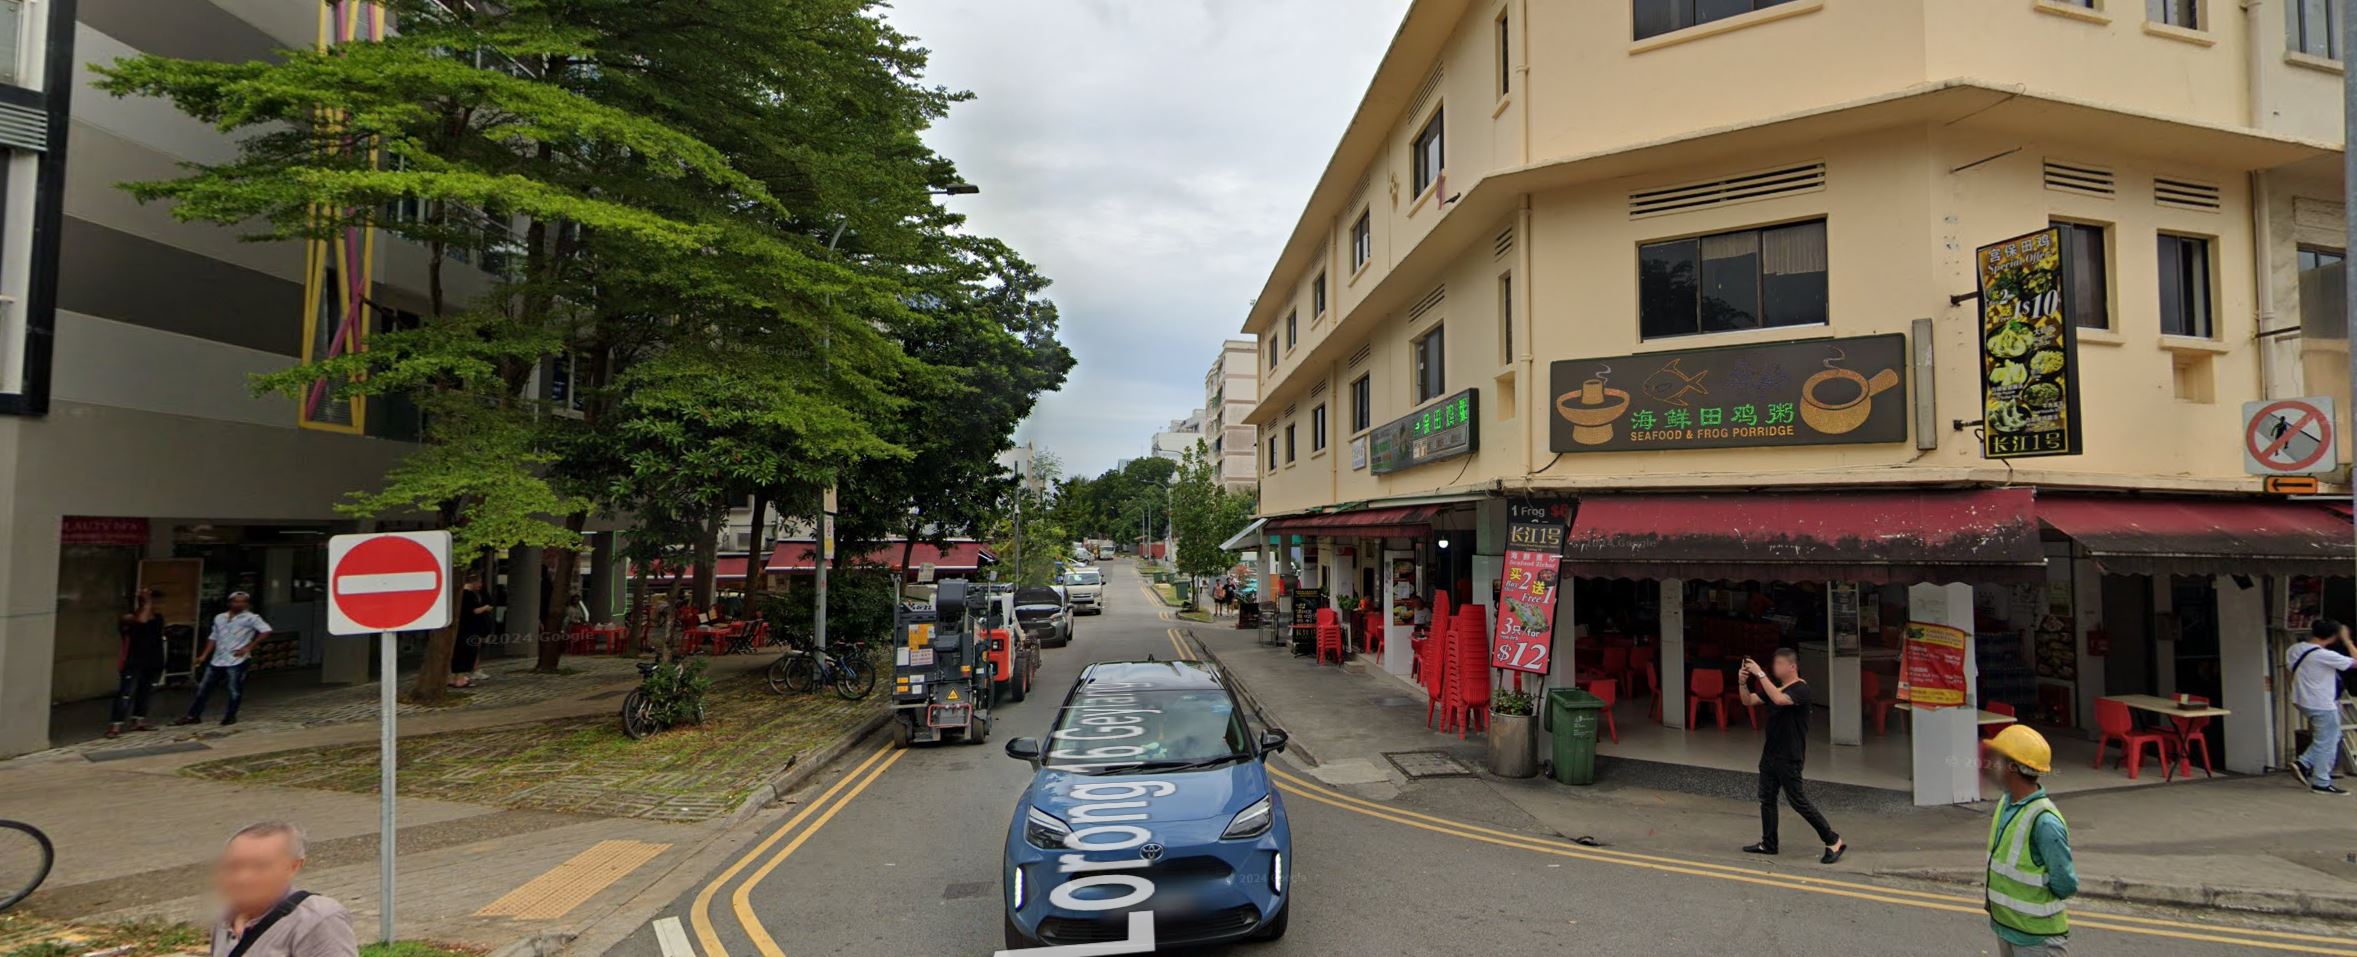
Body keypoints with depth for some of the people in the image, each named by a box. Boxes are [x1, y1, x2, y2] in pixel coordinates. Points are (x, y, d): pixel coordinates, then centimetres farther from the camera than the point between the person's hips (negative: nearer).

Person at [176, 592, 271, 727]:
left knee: (235, 690, -1)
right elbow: (213, 637, 18)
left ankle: (230, 716, 12)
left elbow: (266, 630, -18)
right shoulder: (219, 618, 13)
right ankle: (193, 716, 19)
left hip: (237, 660, -6)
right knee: (204, 687, 10)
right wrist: (204, 655, 10)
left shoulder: (251, 618, -7)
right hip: (217, 660, 6)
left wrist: (248, 647, -18)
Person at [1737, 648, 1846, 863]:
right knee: (1766, 797, 11)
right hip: (1770, 752, 8)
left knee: (1798, 800, -4)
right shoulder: (1773, 685, 10)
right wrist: (1743, 683, -8)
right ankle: (1768, 843, 20)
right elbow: (1749, 701, 10)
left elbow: (1779, 699, -34)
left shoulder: (1800, 689, -15)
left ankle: (1834, 841, 7)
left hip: (1789, 756, -8)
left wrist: (1760, 674, -34)